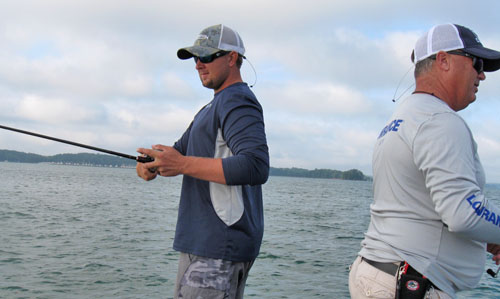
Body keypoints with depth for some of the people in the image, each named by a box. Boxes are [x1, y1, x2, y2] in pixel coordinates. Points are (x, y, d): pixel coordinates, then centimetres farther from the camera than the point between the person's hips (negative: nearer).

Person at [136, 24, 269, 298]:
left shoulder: (237, 101, -11)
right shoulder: (213, 107, 22)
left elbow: (256, 166, -26)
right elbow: (179, 151, 21)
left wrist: (183, 165, -25)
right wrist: (151, 162, -2)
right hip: (206, 242, 11)